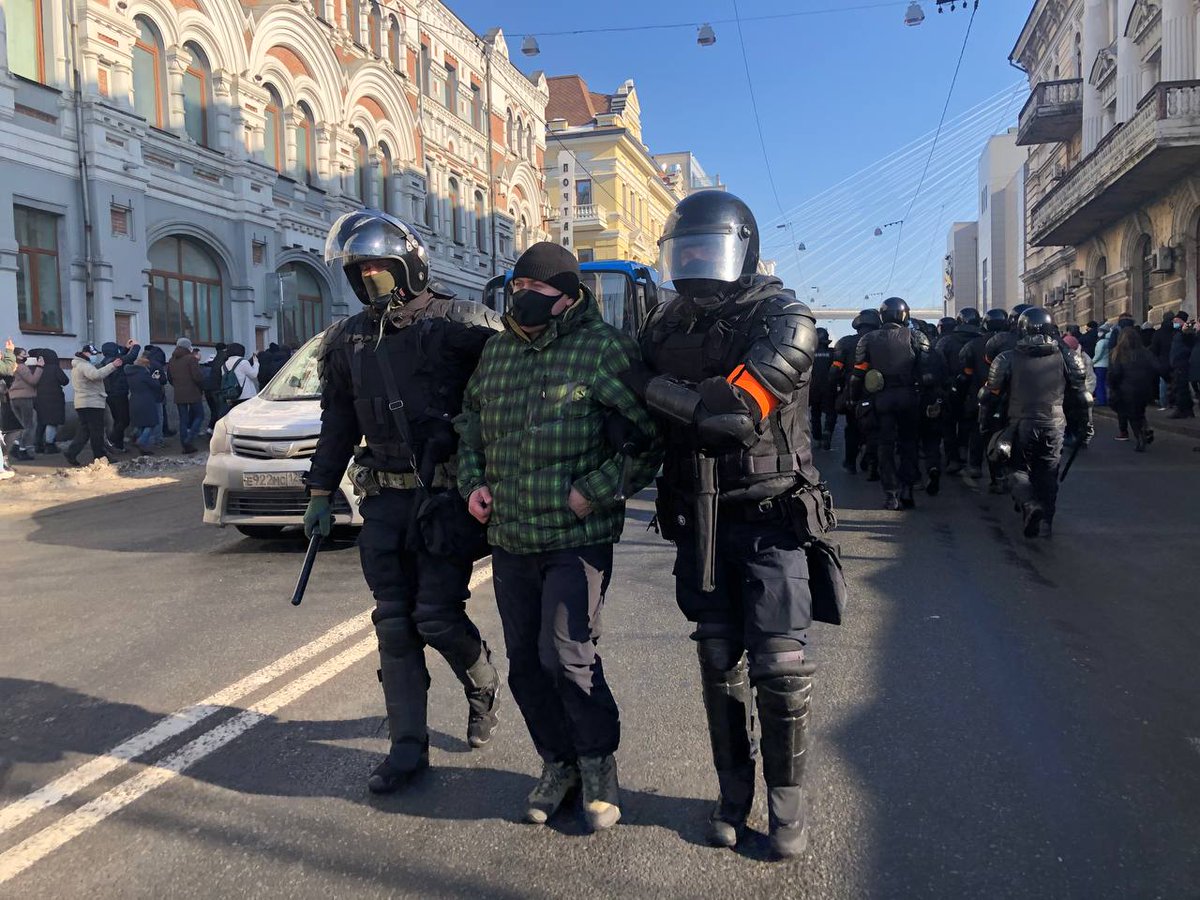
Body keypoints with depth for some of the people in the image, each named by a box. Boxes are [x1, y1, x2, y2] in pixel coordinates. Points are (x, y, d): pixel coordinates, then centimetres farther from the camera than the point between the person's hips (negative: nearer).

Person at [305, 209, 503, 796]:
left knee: (437, 616, -6)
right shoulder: (348, 341, 11)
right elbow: (337, 424, 18)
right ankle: (409, 747, 17)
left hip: (448, 494, -5)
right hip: (384, 499, 5)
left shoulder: (459, 324, -6)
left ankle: (483, 686, 27)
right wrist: (321, 493, 17)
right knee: (394, 623, 6)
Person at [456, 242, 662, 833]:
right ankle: (558, 762, 33)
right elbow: (470, 423, 23)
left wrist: (594, 492, -15)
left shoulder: (604, 348, -8)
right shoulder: (497, 350, 10)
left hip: (578, 538, -6)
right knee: (526, 664, 12)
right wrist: (473, 482, 8)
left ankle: (598, 765, 16)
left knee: (567, 656, -10)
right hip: (509, 540, 6)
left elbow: (648, 439, -9)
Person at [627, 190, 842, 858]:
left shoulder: (783, 319, -10)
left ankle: (788, 797, 19)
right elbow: (647, 422, 14)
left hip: (773, 517, -4)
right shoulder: (666, 324, 7)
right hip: (700, 520, 5)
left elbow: (739, 407, -24)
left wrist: (651, 388, -17)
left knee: (780, 667, -1)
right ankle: (734, 792, 28)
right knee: (720, 665, 11)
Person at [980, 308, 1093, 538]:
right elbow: (1081, 397, 6)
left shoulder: (1008, 359, -3)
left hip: (1020, 426, -2)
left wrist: (984, 424, 12)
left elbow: (991, 396, -1)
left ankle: (1031, 506, -15)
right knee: (1047, 474, 12)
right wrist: (1084, 429, 15)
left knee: (1020, 470, 11)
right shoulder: (1066, 357, 2)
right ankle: (1046, 522, 14)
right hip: (1054, 426, 2)